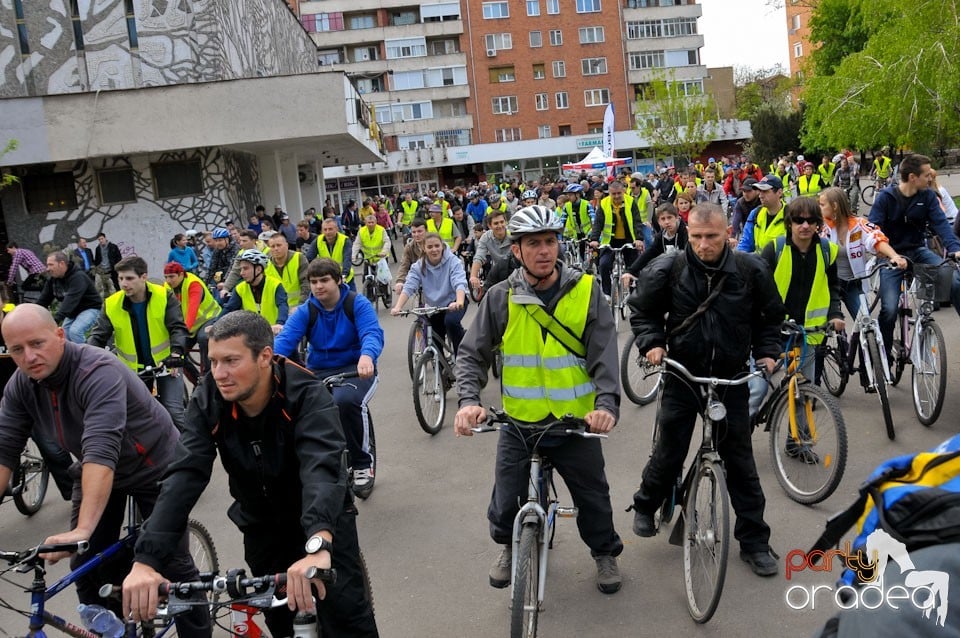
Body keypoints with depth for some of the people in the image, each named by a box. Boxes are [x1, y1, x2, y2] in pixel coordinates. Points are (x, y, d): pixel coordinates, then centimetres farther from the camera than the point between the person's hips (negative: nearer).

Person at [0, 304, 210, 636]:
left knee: (171, 563, -4)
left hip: (154, 468, -6)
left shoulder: (98, 372, -33)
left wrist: (83, 529, -51)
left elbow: (101, 450, -43)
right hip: (94, 470, 6)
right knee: (85, 566, 4)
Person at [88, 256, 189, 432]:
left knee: (173, 412, -13)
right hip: (133, 367, 3)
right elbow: (98, 336, -9)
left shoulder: (164, 296, -14)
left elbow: (178, 328, -18)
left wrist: (176, 354, -36)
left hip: (166, 362, -3)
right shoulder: (112, 304, -9)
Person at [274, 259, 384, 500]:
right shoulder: (304, 312, 2)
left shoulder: (358, 304, -6)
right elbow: (284, 340, -14)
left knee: (344, 401, -37)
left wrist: (367, 356, -48)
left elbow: (373, 333, -23)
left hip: (356, 370, -3)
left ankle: (363, 463, -12)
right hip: (318, 372, 3)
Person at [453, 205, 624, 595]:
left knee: (593, 496, 13)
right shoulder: (501, 298, -6)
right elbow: (472, 354, -6)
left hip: (576, 419, 0)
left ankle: (605, 551, 42)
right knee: (506, 499, 9)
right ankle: (509, 546, 42)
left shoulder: (586, 291, -7)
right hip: (518, 420, 1)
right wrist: (469, 400, -22)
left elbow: (604, 354, -11)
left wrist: (607, 403, -26)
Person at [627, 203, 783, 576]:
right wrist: (652, 343, -13)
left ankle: (754, 541, 19)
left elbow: (771, 315, 9)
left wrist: (767, 352, -3)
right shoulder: (668, 270, -11)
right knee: (670, 452, 8)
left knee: (740, 458, 6)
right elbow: (643, 311, 2)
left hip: (732, 377, 1)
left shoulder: (750, 270, -7)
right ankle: (645, 506, 37)